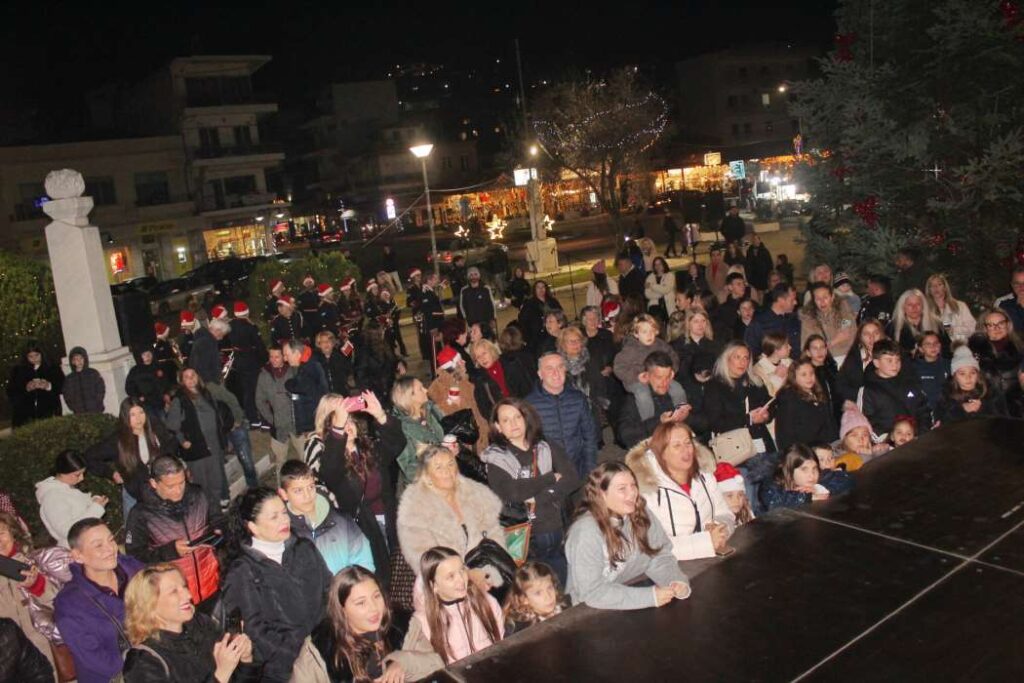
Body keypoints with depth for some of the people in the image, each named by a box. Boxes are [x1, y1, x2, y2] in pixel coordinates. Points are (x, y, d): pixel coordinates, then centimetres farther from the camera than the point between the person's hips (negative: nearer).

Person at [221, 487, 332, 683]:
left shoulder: (304, 548, 11)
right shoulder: (243, 571, -1)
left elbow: (329, 592, 10)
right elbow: (255, 631, -5)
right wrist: (299, 650, -12)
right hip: (290, 659, -3)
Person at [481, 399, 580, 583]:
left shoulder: (547, 450, 10)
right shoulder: (495, 457, 0)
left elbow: (573, 479, -2)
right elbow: (511, 492, -15)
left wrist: (538, 498, -13)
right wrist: (552, 478, -6)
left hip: (556, 535, 3)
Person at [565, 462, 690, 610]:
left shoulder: (641, 514, -6)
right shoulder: (586, 531, -22)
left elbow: (660, 556, 1)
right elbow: (592, 592, -25)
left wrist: (678, 582, -19)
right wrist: (650, 597, -26)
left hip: (634, 593, 5)